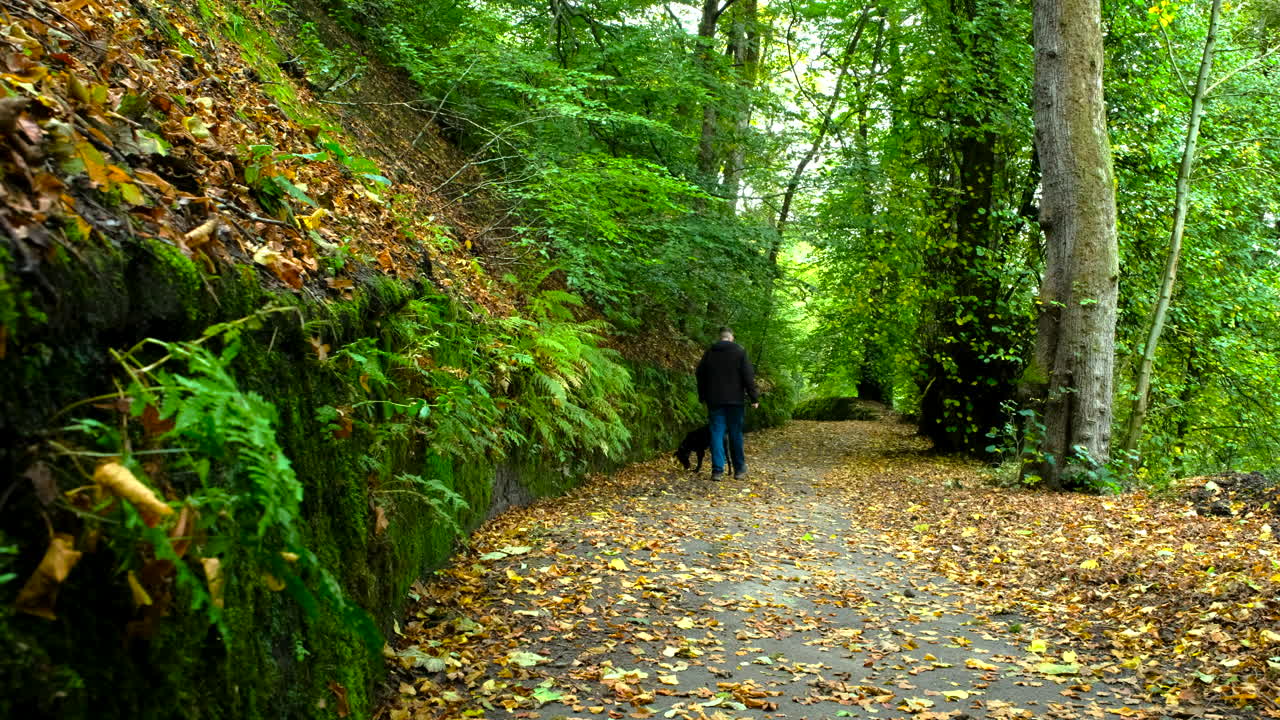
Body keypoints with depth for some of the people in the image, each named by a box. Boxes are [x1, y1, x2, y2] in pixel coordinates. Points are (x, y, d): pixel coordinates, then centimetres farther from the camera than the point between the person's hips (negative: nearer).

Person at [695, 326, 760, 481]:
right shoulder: (739, 351, -3)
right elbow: (748, 376, -7)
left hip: (714, 400, 2)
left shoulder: (709, 352, 6)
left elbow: (700, 375, 12)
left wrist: (702, 397, 22)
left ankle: (717, 470, -5)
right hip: (735, 400, -2)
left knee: (717, 434, 1)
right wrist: (754, 397, -3)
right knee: (736, 434, 7)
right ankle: (739, 469, 15)